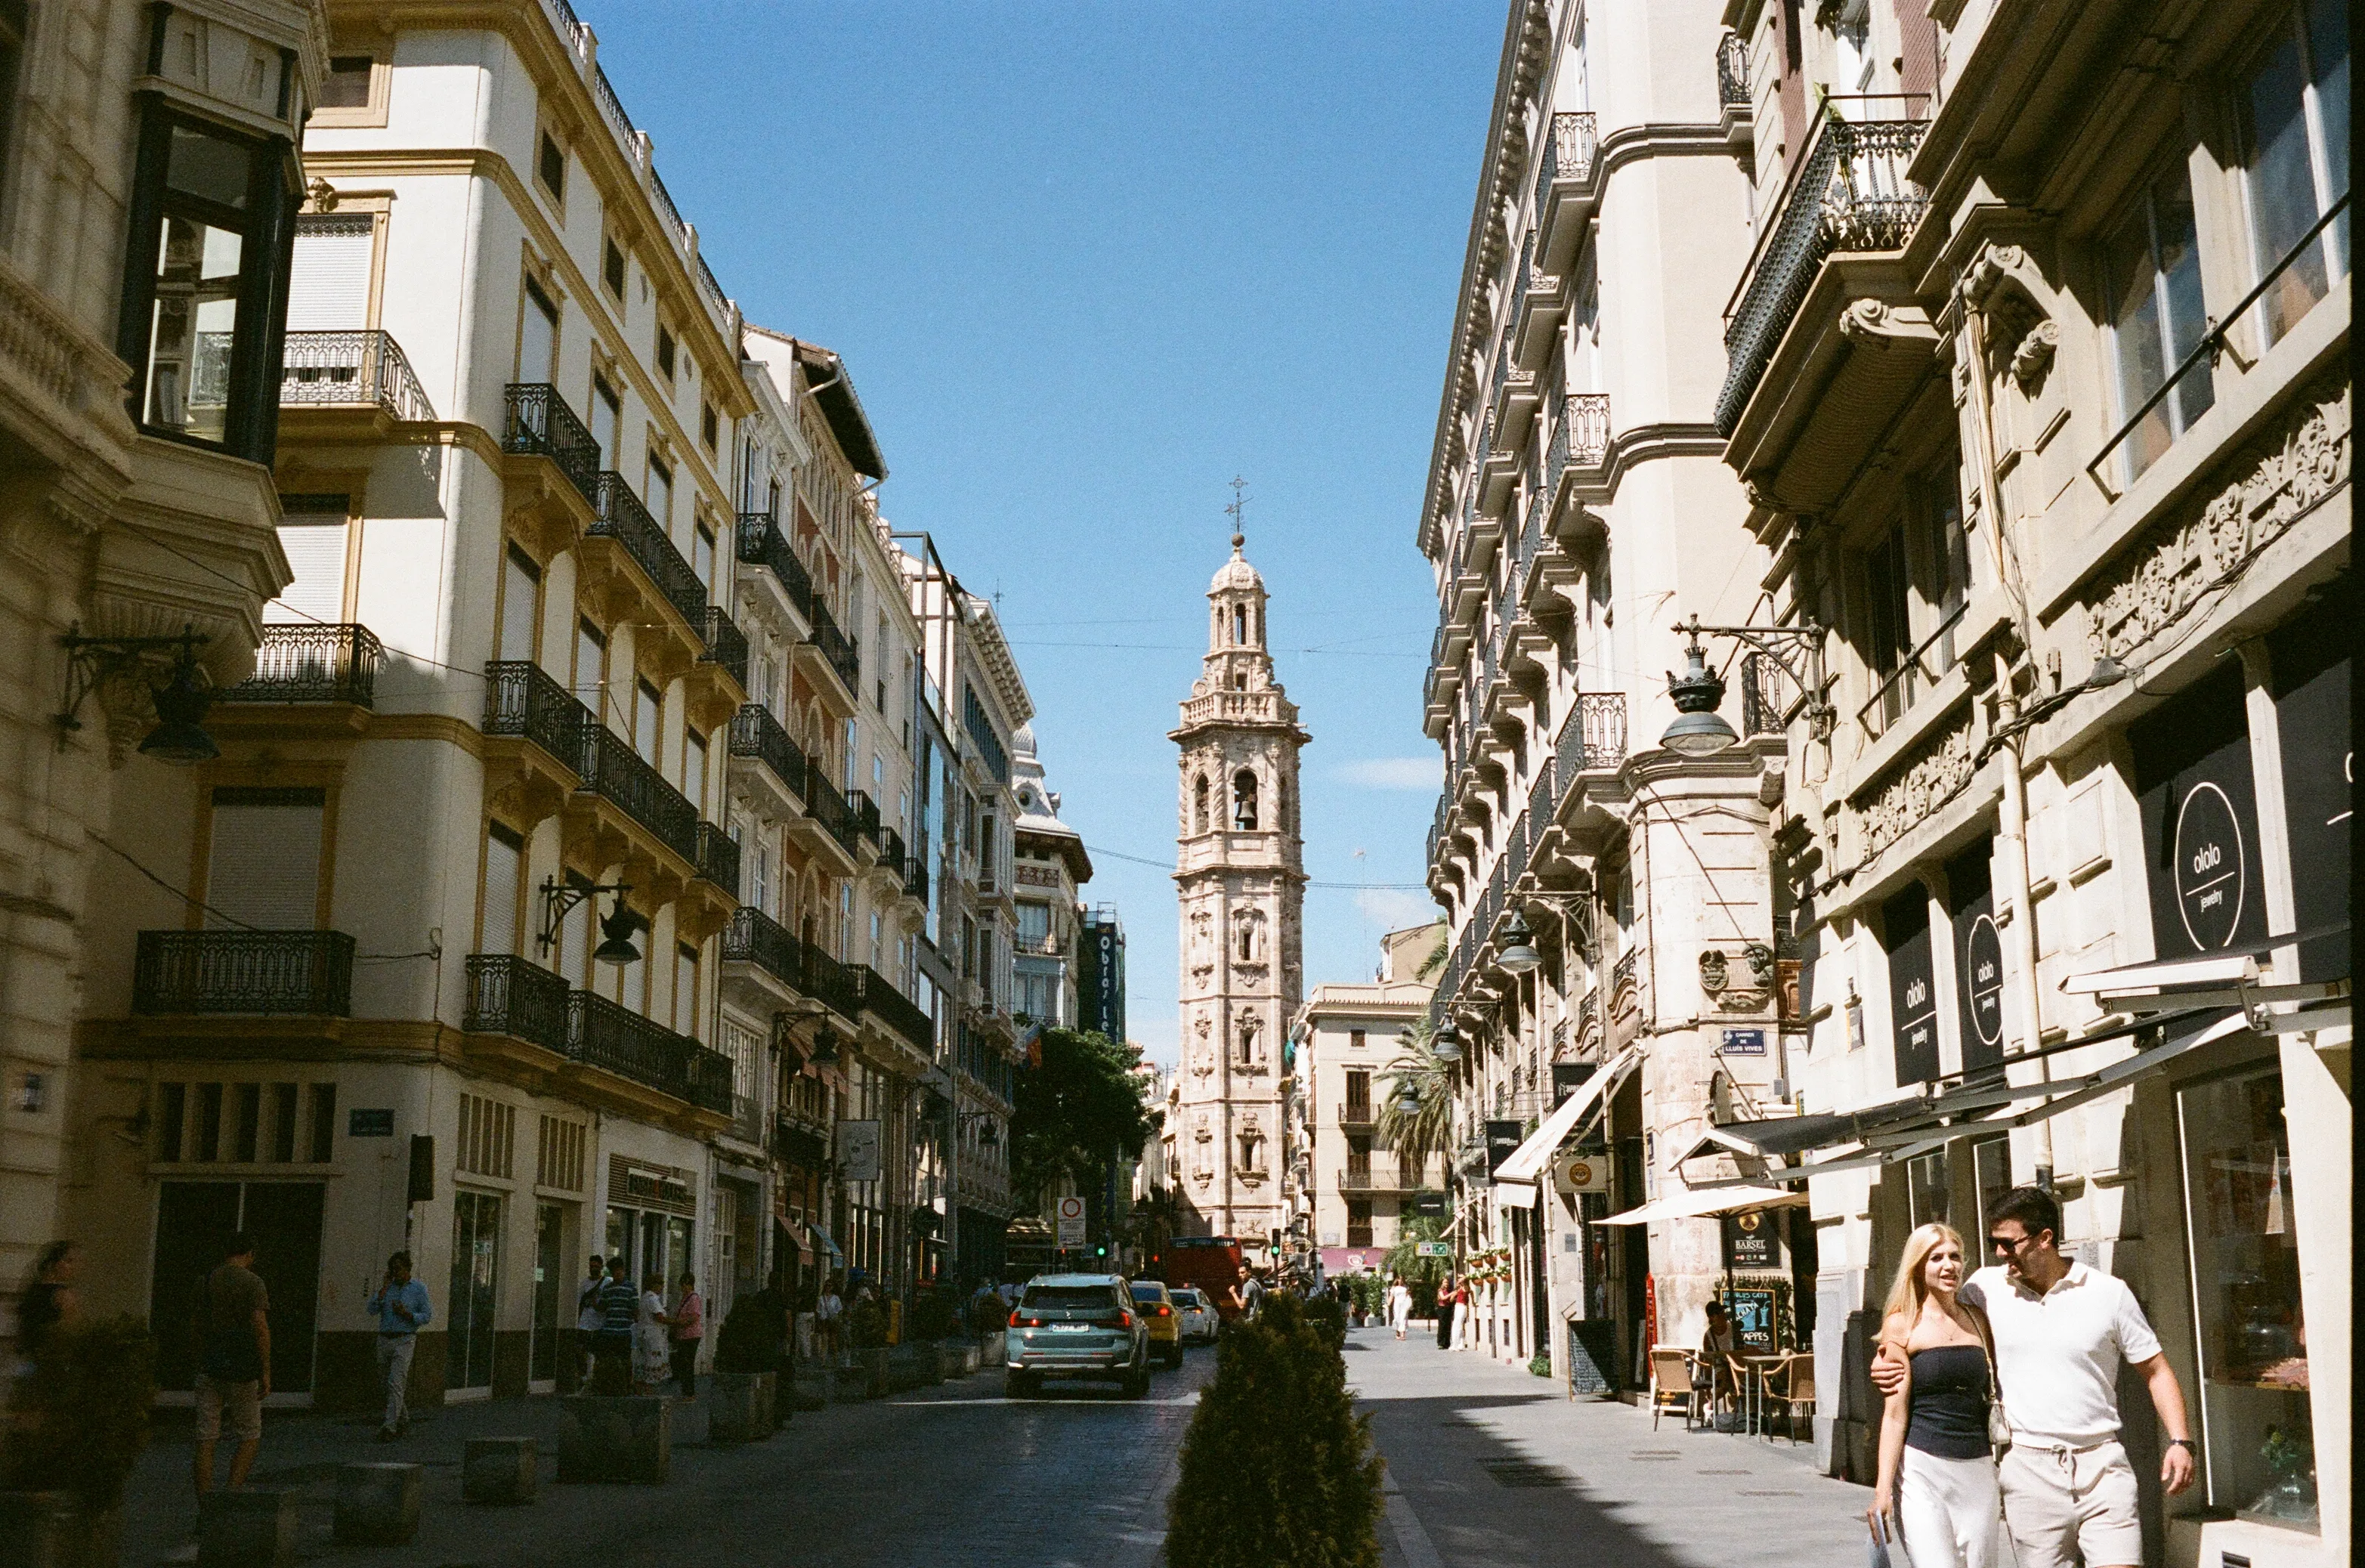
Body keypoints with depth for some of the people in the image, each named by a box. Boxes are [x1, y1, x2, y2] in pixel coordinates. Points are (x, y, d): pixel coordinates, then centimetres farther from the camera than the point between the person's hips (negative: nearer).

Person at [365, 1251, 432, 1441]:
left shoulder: (419, 1289, 0)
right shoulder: (387, 1287, 10)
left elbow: (427, 1316, -1)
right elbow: (372, 1310, -1)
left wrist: (407, 1314, -16)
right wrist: (383, 1289, -8)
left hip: (404, 1341, -5)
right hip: (384, 1340, 5)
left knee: (396, 1384, -14)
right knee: (387, 1384, 11)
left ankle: (390, 1427, -16)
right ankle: (403, 1421, 26)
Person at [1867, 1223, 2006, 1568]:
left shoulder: (1977, 1319, 12)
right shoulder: (1902, 1324, 0)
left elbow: (1994, 1397, 18)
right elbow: (1895, 1413, -3)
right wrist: (1883, 1487, -9)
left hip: (1978, 1470, 4)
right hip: (1922, 1469, -4)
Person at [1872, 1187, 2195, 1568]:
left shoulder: (2109, 1293, 1)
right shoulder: (1986, 1287, 3)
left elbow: (2156, 1370, 9)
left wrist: (2180, 1441, -3)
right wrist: (1894, 1358, -6)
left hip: (2102, 1464, -1)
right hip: (2027, 1466, 1)